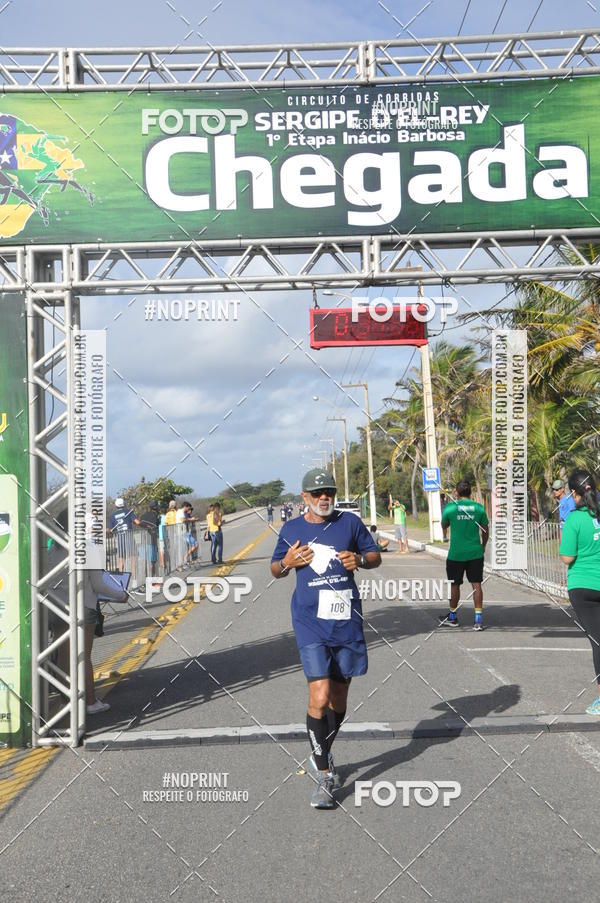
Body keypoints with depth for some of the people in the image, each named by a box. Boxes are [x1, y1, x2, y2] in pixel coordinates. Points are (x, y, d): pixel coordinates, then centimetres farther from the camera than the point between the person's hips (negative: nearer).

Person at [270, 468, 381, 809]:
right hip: (311, 623, -2)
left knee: (339, 698, 13)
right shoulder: (291, 530, 5)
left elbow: (376, 556, 12)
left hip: (347, 621, 2)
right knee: (320, 697, -14)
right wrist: (288, 563, -6)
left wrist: (360, 559, -10)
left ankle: (322, 756, 38)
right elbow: (276, 569, 17)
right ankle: (323, 776, -1)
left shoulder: (350, 523, 3)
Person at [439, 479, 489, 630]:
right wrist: (483, 545, 23)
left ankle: (452, 617, 26)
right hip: (475, 552, 1)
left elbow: (443, 525, 12)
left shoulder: (450, 507, -6)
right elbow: (485, 531, 6)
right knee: (476, 584, 3)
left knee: (455, 584, 12)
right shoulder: (479, 507, -1)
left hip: (456, 553, -1)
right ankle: (478, 619, -3)